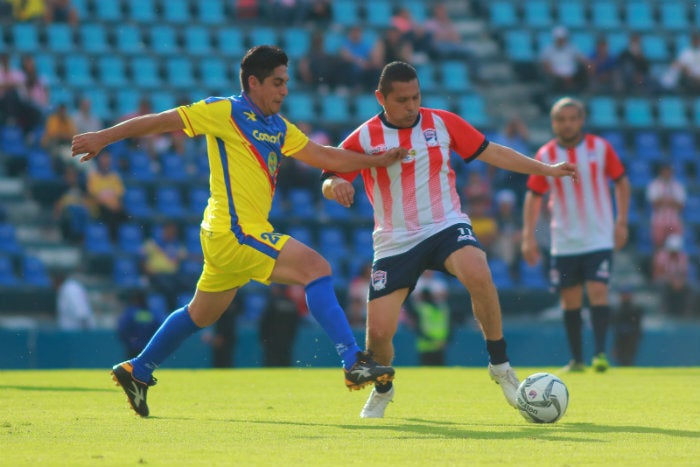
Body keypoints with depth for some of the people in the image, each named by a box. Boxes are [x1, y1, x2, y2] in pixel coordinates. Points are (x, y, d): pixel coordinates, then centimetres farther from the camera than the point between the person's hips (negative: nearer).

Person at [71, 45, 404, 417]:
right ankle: (354, 363, -23)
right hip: (234, 231, -9)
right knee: (316, 267, -18)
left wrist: (377, 160, 16)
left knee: (201, 314, 21)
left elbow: (323, 157, 22)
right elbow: (160, 121, -5)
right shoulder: (225, 112, -9)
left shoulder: (278, 128, 15)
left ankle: (138, 371, 35)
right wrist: (104, 137, -5)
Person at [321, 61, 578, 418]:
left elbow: (491, 153, 7)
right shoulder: (363, 138, -4)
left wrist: (546, 169, 5)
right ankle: (382, 389, 27)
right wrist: (336, 186, -29)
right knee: (378, 331, -8)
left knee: (478, 275, -34)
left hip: (446, 227, 0)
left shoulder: (442, 123, 0)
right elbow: (328, 183, -4)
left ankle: (500, 367, -18)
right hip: (394, 242, 0)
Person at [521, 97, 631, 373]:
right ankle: (576, 359, 12)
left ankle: (600, 353, -12)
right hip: (564, 243, 2)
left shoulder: (600, 148, -3)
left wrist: (621, 222, 0)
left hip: (599, 239, -2)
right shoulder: (545, 155, -1)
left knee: (598, 292, -14)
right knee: (570, 300, 4)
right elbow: (534, 195, 4)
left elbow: (621, 182, 7)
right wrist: (528, 236, -3)